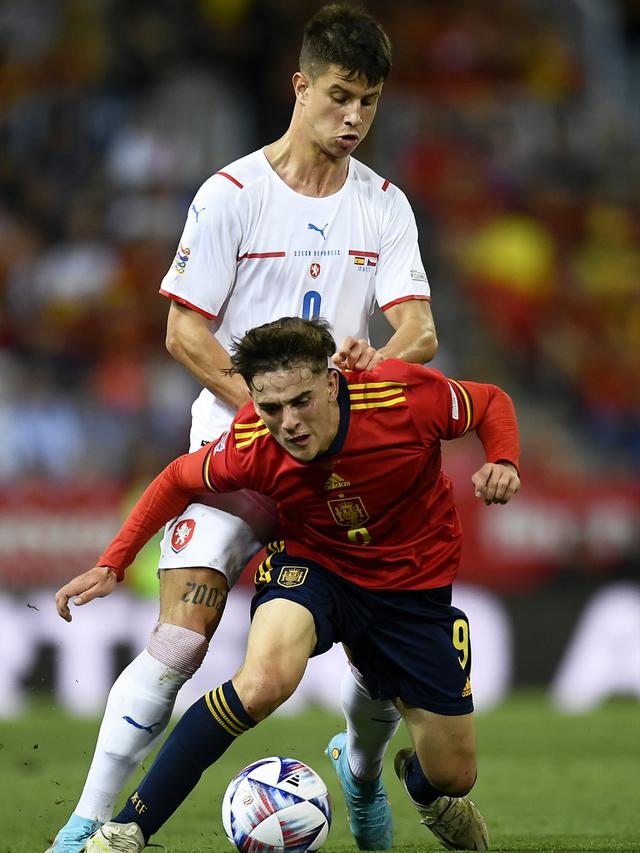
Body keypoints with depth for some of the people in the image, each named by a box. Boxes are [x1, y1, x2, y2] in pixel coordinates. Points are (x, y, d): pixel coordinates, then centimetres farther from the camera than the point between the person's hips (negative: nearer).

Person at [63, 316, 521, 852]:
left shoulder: (407, 395, -28)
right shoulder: (249, 448, -24)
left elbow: (492, 404, -7)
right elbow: (178, 481, -2)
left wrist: (503, 463, -26)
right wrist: (111, 565, -6)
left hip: (415, 582, 2)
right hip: (313, 564, -2)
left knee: (454, 777, 6)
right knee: (266, 678, -36)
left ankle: (422, 782, 49)